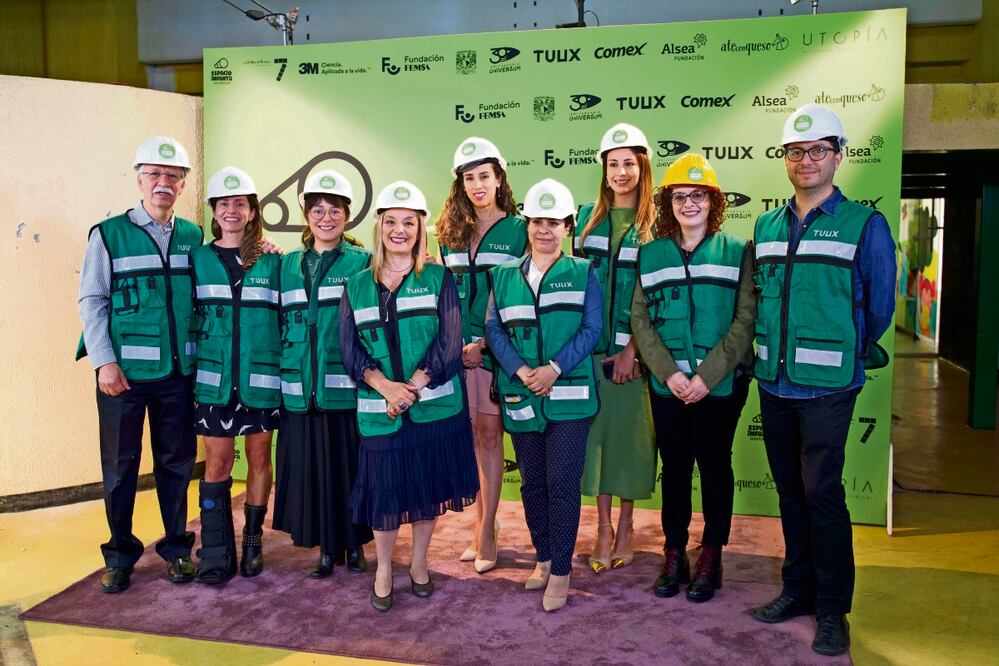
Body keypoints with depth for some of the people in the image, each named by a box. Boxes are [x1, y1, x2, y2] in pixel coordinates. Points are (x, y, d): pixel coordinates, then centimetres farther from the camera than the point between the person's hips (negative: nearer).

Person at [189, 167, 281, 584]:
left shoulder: (272, 262, 3)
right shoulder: (198, 259, 7)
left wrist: (284, 366, 1)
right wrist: (189, 361, 3)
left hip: (261, 379, 0)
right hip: (214, 379, 1)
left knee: (259, 458, 8)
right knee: (217, 463, 1)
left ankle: (252, 542, 22)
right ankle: (216, 554, 10)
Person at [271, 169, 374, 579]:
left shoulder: (363, 262, 1)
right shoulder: (288, 265, 13)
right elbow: (280, 324, 17)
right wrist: (282, 372, 10)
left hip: (347, 387, -3)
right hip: (301, 388, 3)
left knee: (349, 465, 3)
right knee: (311, 467, 6)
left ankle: (355, 544, 21)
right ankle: (327, 548, 21)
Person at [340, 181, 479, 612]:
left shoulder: (439, 280, 1)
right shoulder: (357, 287, 7)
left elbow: (449, 344, -8)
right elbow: (350, 350, -1)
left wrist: (411, 389, -17)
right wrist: (386, 386, -18)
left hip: (435, 407, -1)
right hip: (378, 411, 1)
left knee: (428, 487, 10)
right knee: (385, 490, 7)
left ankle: (419, 564, 31)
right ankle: (383, 570, 29)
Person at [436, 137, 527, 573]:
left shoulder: (517, 230, -1)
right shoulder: (451, 233, 12)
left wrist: (484, 344, -11)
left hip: (496, 348, -4)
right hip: (457, 348, 4)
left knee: (489, 435, 0)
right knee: (470, 436, 8)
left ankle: (486, 533, 10)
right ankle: (482, 523, 21)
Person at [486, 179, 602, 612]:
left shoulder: (582, 273, 3)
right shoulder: (505, 276, 10)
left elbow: (591, 330, -4)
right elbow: (494, 329, 3)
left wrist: (554, 369, -16)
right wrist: (521, 371, -12)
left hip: (569, 394, -3)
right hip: (521, 395, 3)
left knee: (562, 483, -3)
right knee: (532, 482, 12)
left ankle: (561, 571, 10)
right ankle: (544, 557, 29)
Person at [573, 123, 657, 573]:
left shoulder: (656, 224, 0)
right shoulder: (589, 217, 9)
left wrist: (631, 349, -11)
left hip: (635, 347, -2)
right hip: (592, 343, 2)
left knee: (631, 430, 5)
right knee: (597, 427, 5)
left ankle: (625, 524, 21)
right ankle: (603, 526, 17)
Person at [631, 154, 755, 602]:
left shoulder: (737, 251, 0)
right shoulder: (651, 254, 6)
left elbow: (746, 319, -7)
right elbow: (639, 319, 1)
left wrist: (707, 374, -15)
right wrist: (668, 373, -12)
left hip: (720, 384, -2)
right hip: (667, 384, 2)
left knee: (714, 465, 9)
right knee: (674, 466, 11)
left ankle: (711, 557, 23)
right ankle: (674, 554, 24)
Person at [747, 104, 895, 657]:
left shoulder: (864, 225, -4)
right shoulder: (767, 226, 10)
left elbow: (878, 305, 1)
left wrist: (843, 356, 6)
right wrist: (772, 353, 11)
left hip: (827, 386, -5)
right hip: (773, 383, 5)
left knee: (821, 491, -3)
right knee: (790, 490, 13)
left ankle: (833, 608, 13)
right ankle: (798, 589, 28)